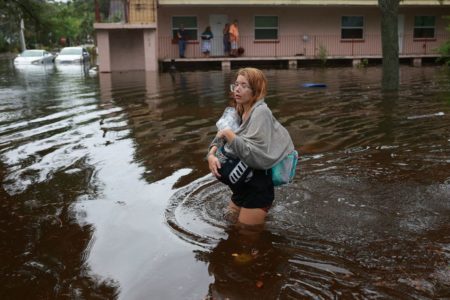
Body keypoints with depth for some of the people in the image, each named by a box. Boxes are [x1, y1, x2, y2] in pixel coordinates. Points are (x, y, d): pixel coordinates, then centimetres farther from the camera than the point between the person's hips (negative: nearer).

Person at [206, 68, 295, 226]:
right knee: (229, 220, 23)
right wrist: (211, 154, -13)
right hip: (244, 185, 9)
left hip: (258, 187, -8)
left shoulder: (260, 112, -22)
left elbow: (255, 154, -31)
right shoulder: (241, 112, 5)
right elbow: (221, 137, 7)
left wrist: (229, 134, -25)